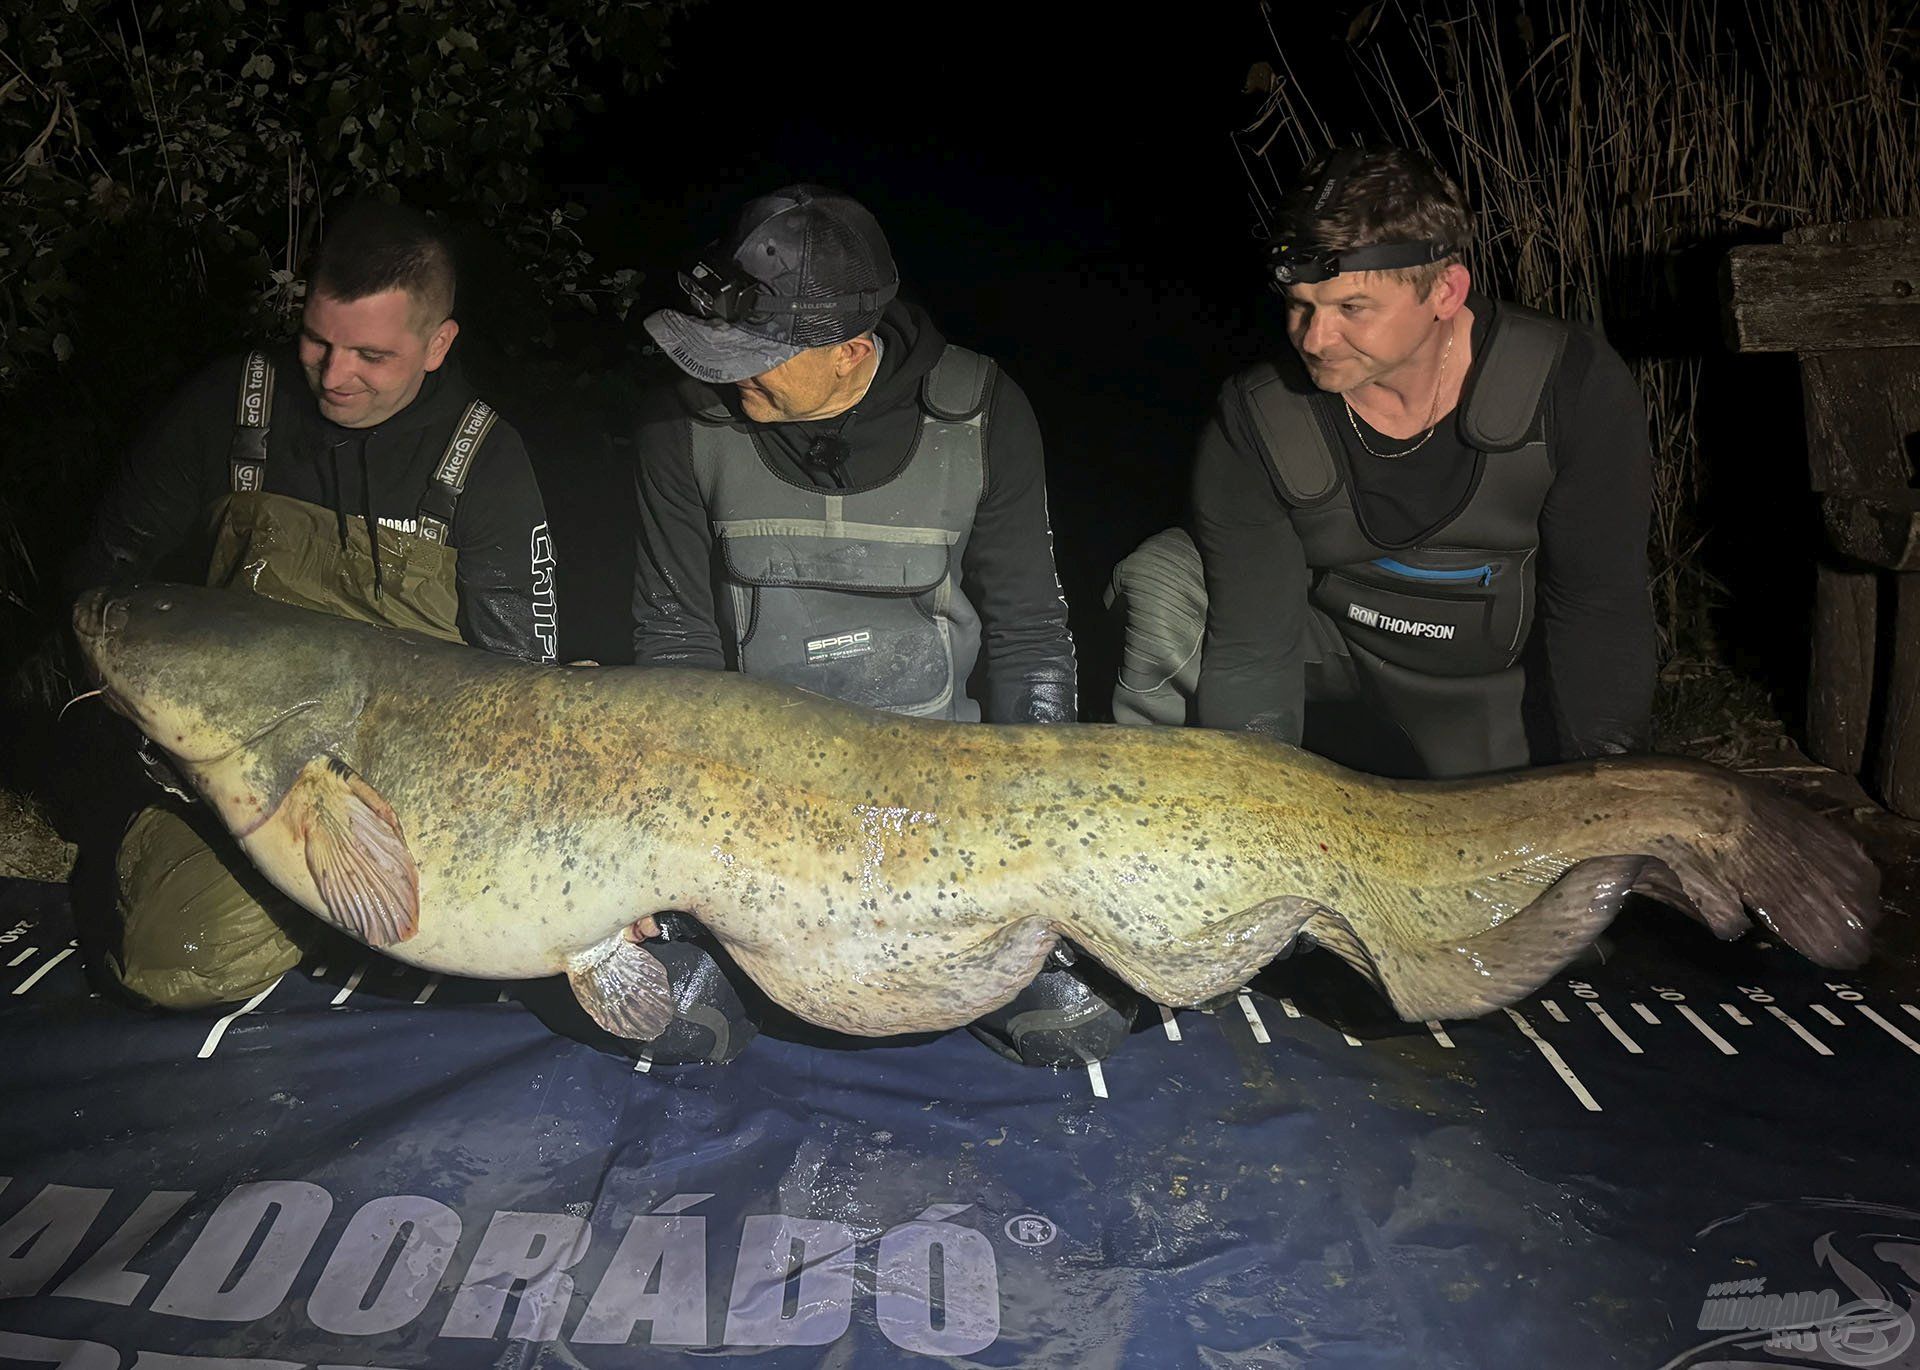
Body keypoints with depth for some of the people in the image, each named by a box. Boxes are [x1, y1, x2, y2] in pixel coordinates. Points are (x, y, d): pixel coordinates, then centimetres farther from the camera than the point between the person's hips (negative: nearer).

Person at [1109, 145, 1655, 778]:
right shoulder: (1251, 423, -21)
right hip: (1340, 670, 0)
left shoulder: (1575, 385, -21)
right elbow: (1250, 649, -21)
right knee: (1163, 585, -20)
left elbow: (1602, 608, -16)